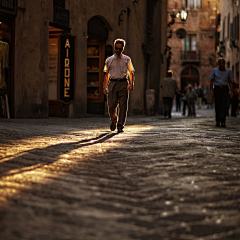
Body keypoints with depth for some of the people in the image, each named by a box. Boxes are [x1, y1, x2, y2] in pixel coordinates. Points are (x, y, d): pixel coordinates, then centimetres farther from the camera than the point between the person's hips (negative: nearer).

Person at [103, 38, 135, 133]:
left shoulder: (127, 59, 10)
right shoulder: (109, 60, 13)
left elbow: (131, 72, 11)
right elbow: (106, 74, 16)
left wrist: (131, 84, -2)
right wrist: (105, 87, 8)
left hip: (123, 83, -1)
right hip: (112, 83, 1)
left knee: (123, 106, -5)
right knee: (111, 106, -3)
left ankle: (120, 126, 4)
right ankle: (114, 121, 26)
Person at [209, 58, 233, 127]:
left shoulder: (228, 71, 5)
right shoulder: (214, 70, 4)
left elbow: (230, 82, 9)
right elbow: (211, 81, 5)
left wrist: (231, 91, 1)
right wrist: (211, 90, -5)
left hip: (225, 89, -1)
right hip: (217, 88, 1)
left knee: (224, 105, -11)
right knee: (217, 105, 3)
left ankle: (223, 122, -16)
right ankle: (217, 121, 15)